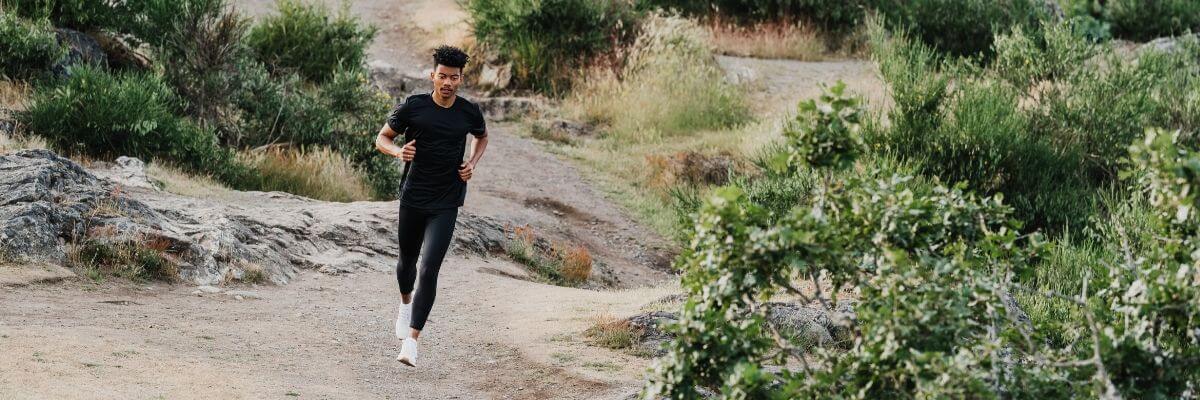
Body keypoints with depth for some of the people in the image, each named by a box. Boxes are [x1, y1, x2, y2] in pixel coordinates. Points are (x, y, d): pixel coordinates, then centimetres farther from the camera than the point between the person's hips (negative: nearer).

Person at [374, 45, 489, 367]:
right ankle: (406, 305, 53)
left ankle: (411, 341, -13)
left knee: (428, 271, -13)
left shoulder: (469, 112, -2)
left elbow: (482, 137, 21)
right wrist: (398, 152, -19)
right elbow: (382, 138, 3)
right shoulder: (412, 107, -6)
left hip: (446, 204, -1)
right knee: (407, 261, 20)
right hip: (412, 199, 1)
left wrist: (472, 164, 2)